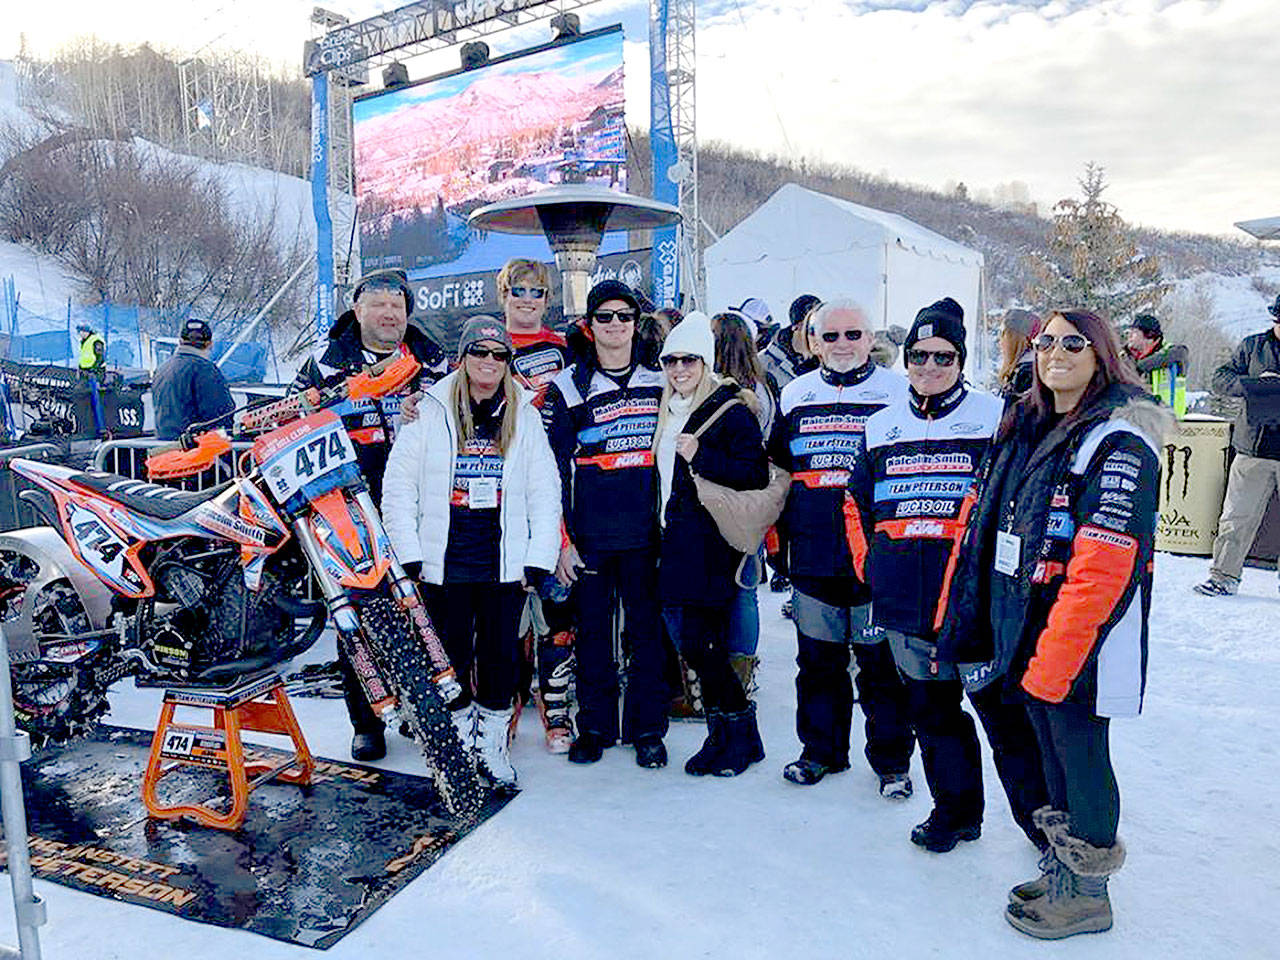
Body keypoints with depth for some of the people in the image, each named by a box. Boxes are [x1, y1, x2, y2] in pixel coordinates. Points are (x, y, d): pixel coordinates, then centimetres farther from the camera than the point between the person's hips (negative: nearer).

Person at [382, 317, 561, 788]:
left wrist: (539, 559, 0)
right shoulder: (429, 410, 2)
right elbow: (398, 486, 2)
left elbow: (545, 492, 7)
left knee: (501, 656, 8)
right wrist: (410, 554, -5)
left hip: (505, 563, 2)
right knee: (451, 656, 6)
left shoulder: (524, 415, 8)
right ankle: (460, 744, 24)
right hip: (444, 563, -1)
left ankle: (493, 746, 25)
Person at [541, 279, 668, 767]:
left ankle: (647, 727, 21)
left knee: (646, 629, 7)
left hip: (645, 534, 1)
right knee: (592, 630, 8)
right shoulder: (566, 388, 1)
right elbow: (552, 470, -1)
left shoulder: (660, 383, 8)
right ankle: (595, 725, 23)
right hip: (588, 536, -1)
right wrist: (562, 539, -7)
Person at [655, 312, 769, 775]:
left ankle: (741, 733, 13)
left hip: (711, 546, -7)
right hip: (675, 542, 7)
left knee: (698, 642, -7)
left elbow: (756, 475, -14)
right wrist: (662, 527, 13)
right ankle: (722, 735, 22)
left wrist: (699, 456, -20)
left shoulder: (731, 410, -7)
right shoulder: (667, 410, 16)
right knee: (691, 641, 9)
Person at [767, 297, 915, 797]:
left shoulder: (897, 392, 0)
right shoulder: (795, 396, 10)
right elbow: (774, 470, 18)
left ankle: (892, 761, 22)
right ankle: (820, 750, 31)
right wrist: (777, 532, 13)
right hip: (812, 555, 3)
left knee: (882, 661, 6)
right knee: (818, 658, 14)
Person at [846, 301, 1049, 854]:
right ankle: (955, 809, 34)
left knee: (1002, 708, 3)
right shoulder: (883, 427, 11)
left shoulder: (992, 419, -3)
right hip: (905, 601, 5)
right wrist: (869, 565, 11)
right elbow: (857, 504, 19)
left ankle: (1041, 814, 24)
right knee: (932, 709, 16)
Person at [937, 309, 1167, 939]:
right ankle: (1059, 865, 39)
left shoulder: (1119, 445, -17)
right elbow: (980, 525, 11)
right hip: (1026, 635, 7)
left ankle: (1085, 893, 29)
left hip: (1083, 647, -7)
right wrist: (957, 622, 10)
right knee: (1052, 749, 20)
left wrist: (1053, 661, -23)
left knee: (1080, 753, 8)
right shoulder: (1023, 430, 9)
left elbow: (1101, 571, -23)